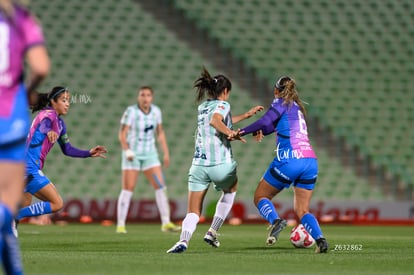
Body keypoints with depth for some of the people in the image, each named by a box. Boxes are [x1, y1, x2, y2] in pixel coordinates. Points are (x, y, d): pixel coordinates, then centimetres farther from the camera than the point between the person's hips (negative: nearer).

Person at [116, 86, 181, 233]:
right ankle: (120, 225, 2)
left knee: (160, 186, -6)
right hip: (132, 153, -4)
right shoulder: (131, 111, -16)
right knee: (128, 189, -7)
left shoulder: (156, 111, 0)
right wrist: (127, 151, -33)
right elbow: (122, 134, -18)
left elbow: (160, 133, 11)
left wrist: (166, 153, 7)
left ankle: (166, 223, -4)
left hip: (149, 154, 4)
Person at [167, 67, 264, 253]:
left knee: (193, 212, 2)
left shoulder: (202, 107, 19)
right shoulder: (222, 105, -2)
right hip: (221, 165, -4)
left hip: (199, 166, 4)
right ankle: (212, 232, 20)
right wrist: (231, 133, -27)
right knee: (230, 190, 29)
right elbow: (215, 121, -24)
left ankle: (183, 240, -27)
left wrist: (246, 115, 41)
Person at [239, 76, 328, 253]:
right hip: (310, 161, 7)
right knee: (302, 210, 11)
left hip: (290, 159, -7)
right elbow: (276, 125, 33)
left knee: (260, 197, 9)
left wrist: (242, 132, -7)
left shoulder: (281, 102, 3)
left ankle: (275, 220, -22)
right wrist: (261, 131, 17)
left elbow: (265, 121, -13)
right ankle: (320, 239, -15)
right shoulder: (298, 108, 26)